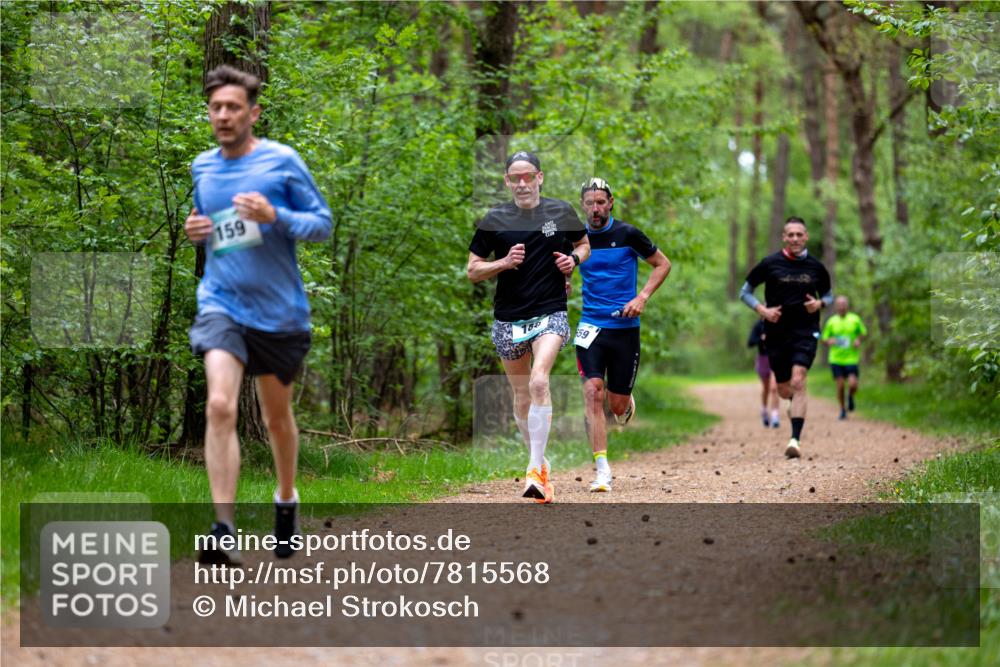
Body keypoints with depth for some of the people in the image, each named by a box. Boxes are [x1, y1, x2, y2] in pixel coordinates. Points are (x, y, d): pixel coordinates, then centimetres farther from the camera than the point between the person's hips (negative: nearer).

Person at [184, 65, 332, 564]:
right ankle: (224, 529, -24)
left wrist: (275, 216, -20)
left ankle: (286, 498, 42)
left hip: (279, 311, -1)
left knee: (277, 416, 15)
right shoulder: (201, 167, 8)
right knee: (220, 406, -21)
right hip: (221, 304, 1)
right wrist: (194, 231, 1)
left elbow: (323, 223, -3)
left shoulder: (282, 162, -5)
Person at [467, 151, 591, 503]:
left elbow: (584, 244, 20)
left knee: (539, 382, -23)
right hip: (508, 319, 2)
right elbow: (472, 270, 5)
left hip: (550, 313, -2)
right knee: (522, 398, 10)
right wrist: (504, 262, -13)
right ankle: (539, 461, 31)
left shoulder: (561, 212, 3)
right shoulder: (494, 220, 1)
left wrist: (574, 258, -3)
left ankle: (535, 472, -25)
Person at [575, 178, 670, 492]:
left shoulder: (627, 234, -4)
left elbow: (663, 264, 5)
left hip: (625, 328, -1)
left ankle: (626, 402, 42)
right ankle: (602, 469, -15)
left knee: (617, 405, 2)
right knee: (593, 392, -17)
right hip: (591, 326, 1)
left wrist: (642, 297, -8)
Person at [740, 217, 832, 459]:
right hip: (777, 333, 1)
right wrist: (762, 310, -10)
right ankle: (797, 403, 49)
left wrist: (819, 303, -5)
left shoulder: (816, 267, 4)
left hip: (805, 332, -1)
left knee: (798, 383, -20)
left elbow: (828, 295, 19)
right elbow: (745, 291, 7)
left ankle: (795, 440, -21)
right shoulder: (770, 264, -1)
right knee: (784, 391, 9)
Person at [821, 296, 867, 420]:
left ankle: (850, 397, 21)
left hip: (851, 358, -1)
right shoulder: (831, 321, 2)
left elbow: (863, 332, 15)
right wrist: (829, 341, -14)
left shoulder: (855, 319, 1)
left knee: (853, 384, -14)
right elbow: (824, 338, 9)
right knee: (840, 385, -3)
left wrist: (858, 340, -6)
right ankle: (843, 409, 17)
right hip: (836, 359, 1)